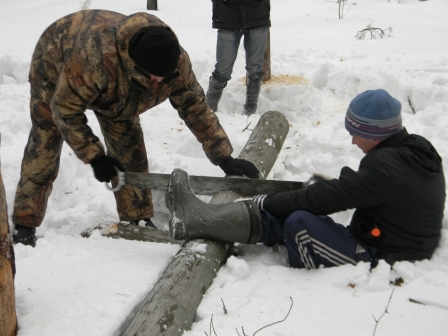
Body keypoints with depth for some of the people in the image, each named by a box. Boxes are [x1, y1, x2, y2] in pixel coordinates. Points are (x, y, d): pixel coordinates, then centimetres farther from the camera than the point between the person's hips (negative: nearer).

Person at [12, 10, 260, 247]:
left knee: (130, 152, -4)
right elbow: (65, 109, -33)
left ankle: (137, 221, 8)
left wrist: (225, 159, -23)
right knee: (43, 150, -6)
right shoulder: (94, 55, -47)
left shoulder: (176, 62, -32)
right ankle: (24, 226, 7)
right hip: (56, 65, -4)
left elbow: (196, 108, -20)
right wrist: (95, 157, -30)